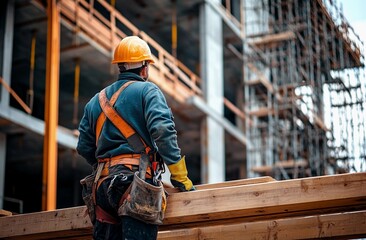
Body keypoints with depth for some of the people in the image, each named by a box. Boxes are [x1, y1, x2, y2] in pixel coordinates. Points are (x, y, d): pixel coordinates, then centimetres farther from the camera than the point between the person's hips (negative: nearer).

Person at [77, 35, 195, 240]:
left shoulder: (96, 101, 21)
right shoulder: (148, 91, 3)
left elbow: (84, 147, 18)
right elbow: (163, 130, -13)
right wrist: (180, 178, -11)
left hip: (105, 184, 7)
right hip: (136, 182, -6)